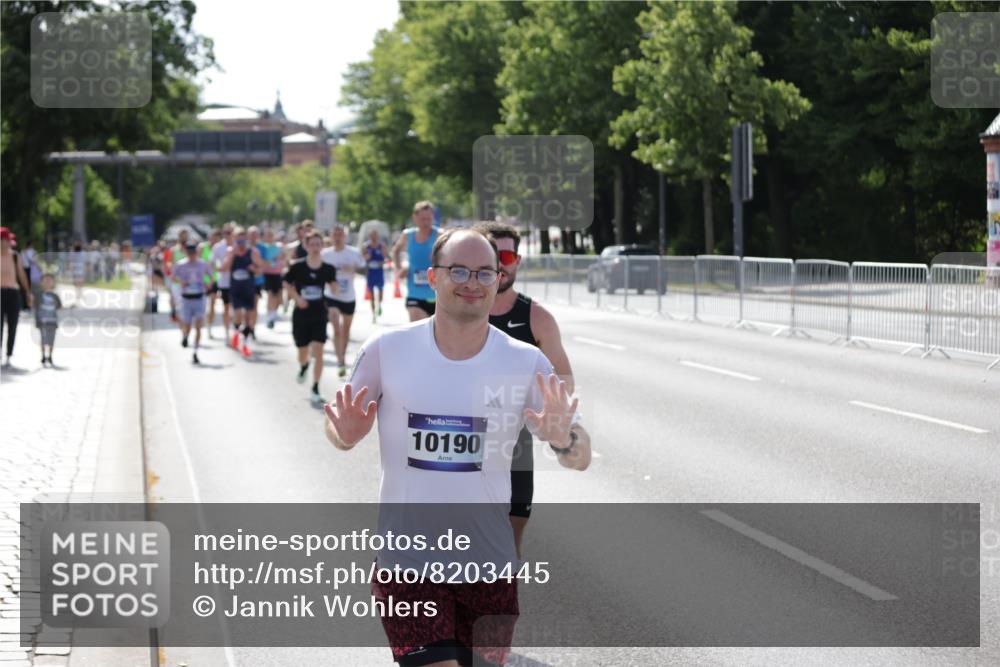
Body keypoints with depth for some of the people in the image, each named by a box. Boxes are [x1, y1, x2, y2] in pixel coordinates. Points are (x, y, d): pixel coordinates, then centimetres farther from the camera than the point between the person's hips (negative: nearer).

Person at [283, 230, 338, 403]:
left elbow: (334, 289, 5)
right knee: (302, 354, 11)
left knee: (318, 351, -11)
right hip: (301, 314, 0)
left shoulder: (328, 269, -6)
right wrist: (297, 298, -13)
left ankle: (315, 388, -1)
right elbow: (288, 284, 2)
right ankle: (304, 366, 50)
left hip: (319, 314, 0)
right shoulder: (297, 267, -10)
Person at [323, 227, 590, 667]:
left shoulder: (526, 363, -1)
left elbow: (581, 459, 0)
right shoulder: (387, 350, -3)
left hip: (489, 564, 2)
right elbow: (341, 430, 8)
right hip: (407, 563, -2)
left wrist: (565, 440, -23)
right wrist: (345, 434, -16)